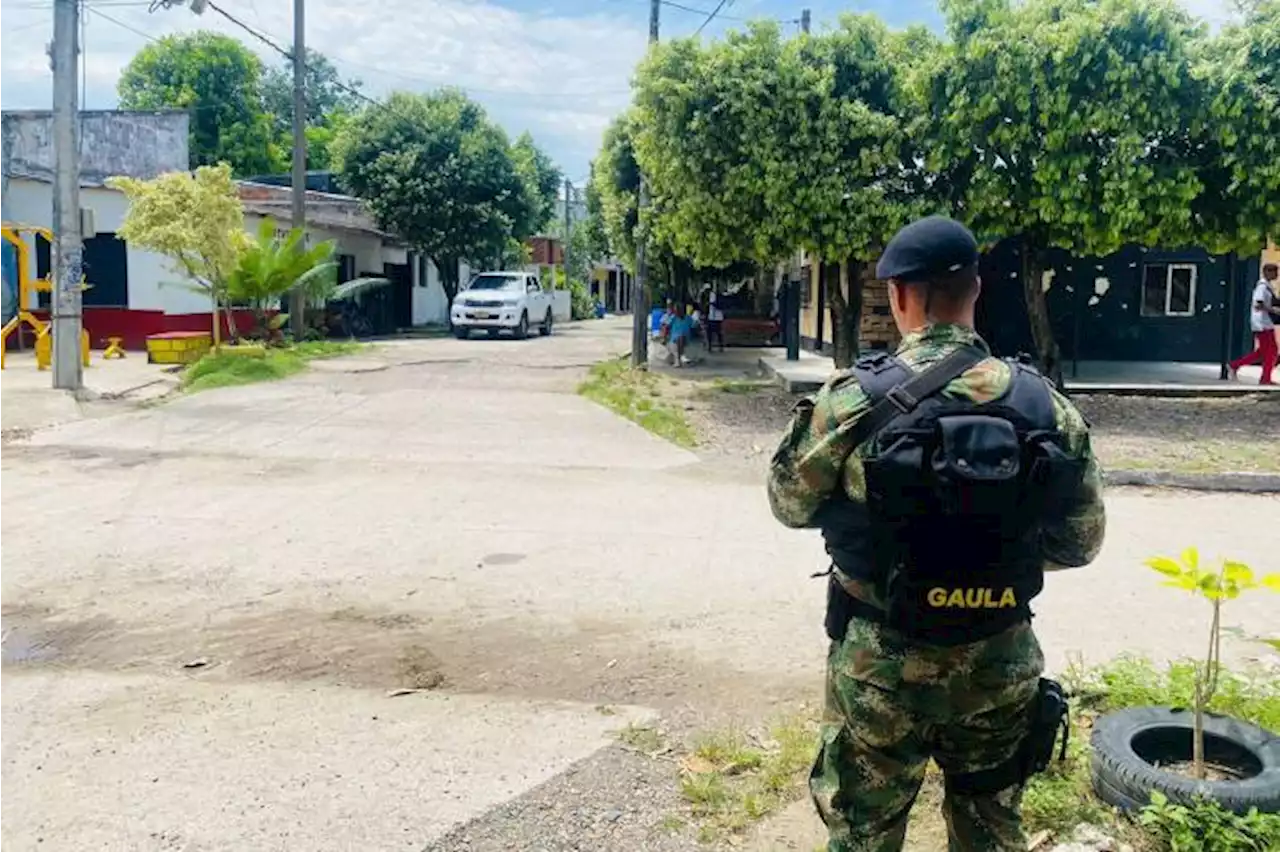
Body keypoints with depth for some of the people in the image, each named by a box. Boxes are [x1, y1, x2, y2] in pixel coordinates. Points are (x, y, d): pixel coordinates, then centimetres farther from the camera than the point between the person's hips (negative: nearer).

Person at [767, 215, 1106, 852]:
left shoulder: (854, 399, -16)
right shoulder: (1045, 404, -7)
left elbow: (790, 505, -2)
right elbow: (1081, 541, 2)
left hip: (884, 660, -3)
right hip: (1002, 660, 3)